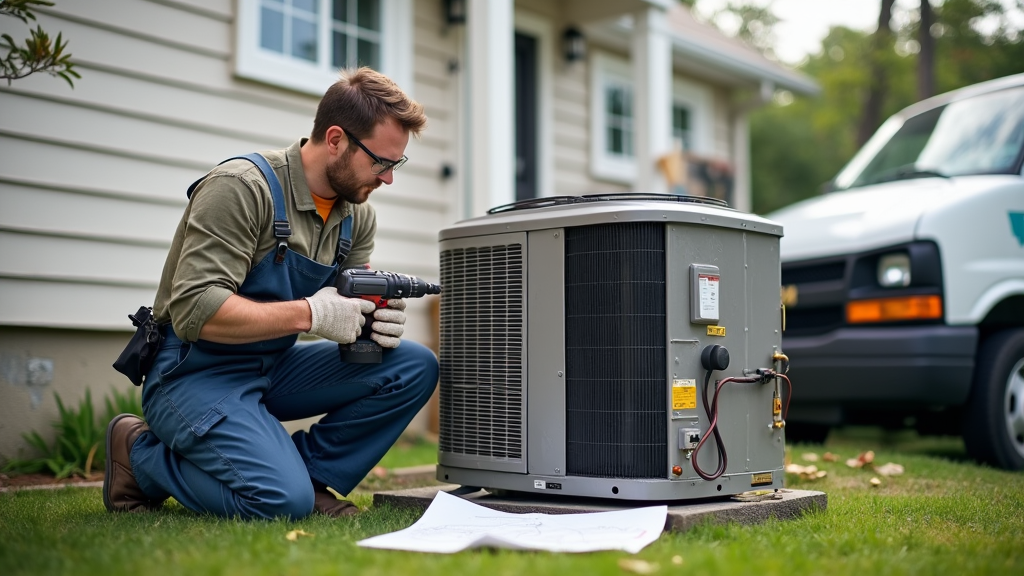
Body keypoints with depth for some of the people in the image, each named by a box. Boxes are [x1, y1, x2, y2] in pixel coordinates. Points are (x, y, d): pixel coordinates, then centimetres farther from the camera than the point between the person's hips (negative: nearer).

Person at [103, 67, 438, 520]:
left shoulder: (357, 216, 5)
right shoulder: (241, 188, -19)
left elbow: (344, 310, 9)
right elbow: (194, 311, -26)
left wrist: (378, 323, -15)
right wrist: (309, 313, -28)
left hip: (273, 368, 7)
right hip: (196, 373, -7)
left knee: (414, 367, -9)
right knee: (282, 500, -27)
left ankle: (308, 474, -1)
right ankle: (140, 453, -1)